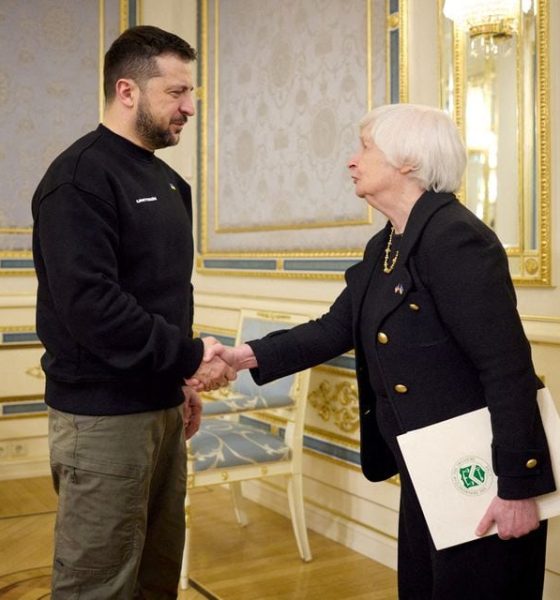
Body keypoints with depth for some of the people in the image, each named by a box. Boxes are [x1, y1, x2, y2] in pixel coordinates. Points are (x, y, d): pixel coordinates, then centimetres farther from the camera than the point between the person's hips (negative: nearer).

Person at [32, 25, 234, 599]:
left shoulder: (163, 178, 14)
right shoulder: (81, 176, -14)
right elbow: (89, 304, -24)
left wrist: (178, 378, 16)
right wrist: (189, 357, -19)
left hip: (160, 405, 9)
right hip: (103, 414, -8)